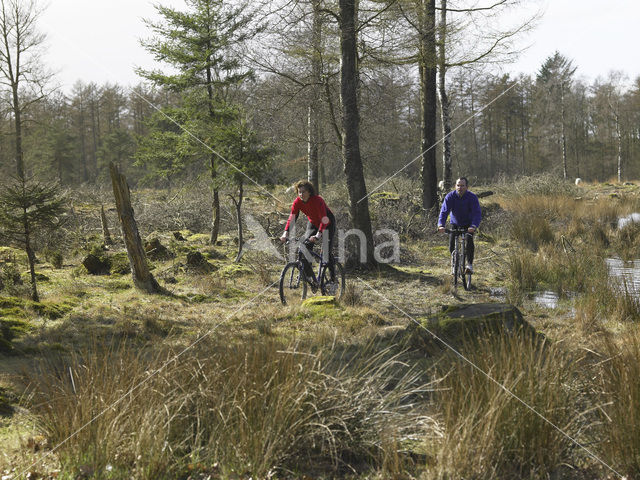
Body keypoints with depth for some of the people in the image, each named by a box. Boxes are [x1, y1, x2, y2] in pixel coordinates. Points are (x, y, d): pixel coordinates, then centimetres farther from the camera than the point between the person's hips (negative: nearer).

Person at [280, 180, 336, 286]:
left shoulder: (317, 200, -33)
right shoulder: (297, 202, -18)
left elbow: (324, 220, -40)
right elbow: (292, 218, -21)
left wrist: (318, 235, -52)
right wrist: (286, 233, -36)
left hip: (328, 224, -5)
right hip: (313, 223, 5)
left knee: (326, 251, -12)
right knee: (305, 246, -14)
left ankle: (333, 277, 6)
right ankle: (310, 277, -4)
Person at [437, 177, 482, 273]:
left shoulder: (472, 197, -23)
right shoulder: (450, 196, -18)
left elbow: (477, 213, -31)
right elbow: (444, 211, -25)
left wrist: (474, 226, -49)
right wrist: (440, 225, -43)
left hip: (468, 225, -2)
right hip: (455, 224, 2)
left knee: (469, 240, -26)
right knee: (452, 245, -9)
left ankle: (470, 264, -18)